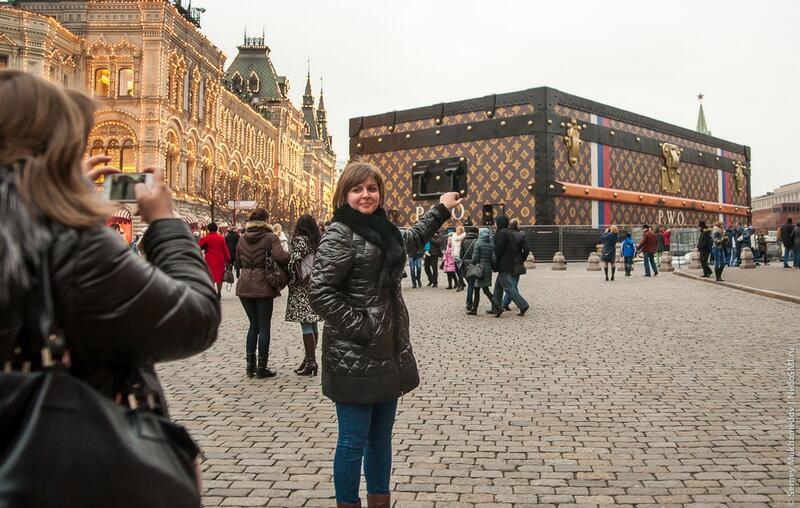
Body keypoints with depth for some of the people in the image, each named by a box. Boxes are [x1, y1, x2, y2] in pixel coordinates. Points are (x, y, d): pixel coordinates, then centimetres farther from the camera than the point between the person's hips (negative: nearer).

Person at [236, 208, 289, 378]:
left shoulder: (242, 238, 8)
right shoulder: (269, 237, -10)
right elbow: (280, 257, -24)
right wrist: (290, 257, -5)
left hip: (244, 286, 5)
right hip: (263, 287, -5)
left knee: (253, 324, 17)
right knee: (264, 327, 4)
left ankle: (250, 365, 17)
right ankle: (262, 368, 8)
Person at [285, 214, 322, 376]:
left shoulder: (299, 240, -8)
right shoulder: (317, 241, 11)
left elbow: (294, 263, -12)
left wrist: (290, 281, 0)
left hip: (302, 289, -8)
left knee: (306, 325, -7)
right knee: (312, 324, 12)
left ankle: (310, 362, -7)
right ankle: (310, 359, 20)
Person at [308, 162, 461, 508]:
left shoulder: (383, 230, 12)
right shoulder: (340, 235, -12)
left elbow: (411, 239, 35)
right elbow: (320, 293, -19)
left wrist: (441, 210, 44)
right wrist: (361, 328, -18)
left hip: (389, 353, 8)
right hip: (354, 358, -8)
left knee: (381, 438, 17)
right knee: (354, 441, 2)